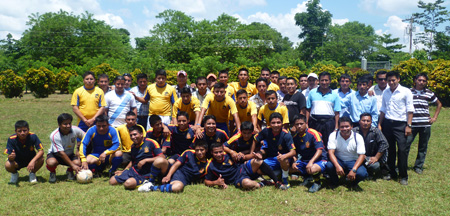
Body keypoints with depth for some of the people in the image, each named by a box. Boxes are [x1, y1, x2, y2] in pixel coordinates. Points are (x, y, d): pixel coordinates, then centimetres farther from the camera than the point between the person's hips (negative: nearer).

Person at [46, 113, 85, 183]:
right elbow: (61, 153, -29)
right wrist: (73, 165, -34)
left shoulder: (75, 129, -19)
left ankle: (70, 171, 7)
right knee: (51, 162, -37)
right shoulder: (54, 136, -27)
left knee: (78, 163, -30)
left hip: (70, 154, 2)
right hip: (55, 154, -2)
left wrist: (79, 150, -10)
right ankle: (52, 172, 1)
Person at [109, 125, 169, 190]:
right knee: (112, 181, -6)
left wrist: (145, 160, -19)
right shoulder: (133, 146, 12)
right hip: (133, 171, 6)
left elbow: (161, 157, -17)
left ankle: (151, 181, -10)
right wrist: (123, 171, 20)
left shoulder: (151, 143, -10)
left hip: (146, 174, -5)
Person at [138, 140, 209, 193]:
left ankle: (152, 188, -26)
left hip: (184, 180, -1)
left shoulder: (206, 165, 0)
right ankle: (151, 181, -5)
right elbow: (176, 164, -4)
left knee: (178, 187, -42)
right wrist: (168, 176, -17)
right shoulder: (188, 153, 0)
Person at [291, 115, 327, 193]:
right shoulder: (295, 137, 3)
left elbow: (320, 150, -23)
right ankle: (307, 176, 16)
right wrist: (294, 162, -12)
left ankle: (317, 182, -1)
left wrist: (311, 162, -36)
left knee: (313, 169, -38)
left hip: (318, 159, -7)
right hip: (304, 160, 7)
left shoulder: (313, 133, -15)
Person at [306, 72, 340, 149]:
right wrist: (306, 124, 0)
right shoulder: (312, 93, 11)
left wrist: (336, 127, -2)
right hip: (314, 122, 1)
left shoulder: (334, 95, 10)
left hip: (329, 122, 0)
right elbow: (308, 110, 9)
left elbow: (337, 113, 6)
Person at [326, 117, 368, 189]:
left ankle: (354, 183, 9)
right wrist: (337, 166, -38)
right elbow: (331, 152, -19)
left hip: (353, 162, 0)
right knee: (329, 165, -33)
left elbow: (362, 155, -15)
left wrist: (353, 170, -30)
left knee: (362, 173, -30)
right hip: (338, 160, 0)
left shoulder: (358, 137, -11)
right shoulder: (333, 135, -11)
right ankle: (334, 182, 2)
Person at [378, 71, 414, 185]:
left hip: (400, 124, -4)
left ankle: (403, 176, 2)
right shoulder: (385, 92, 12)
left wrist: (408, 125, -10)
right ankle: (391, 173, 21)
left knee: (403, 150, -7)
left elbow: (410, 110, -4)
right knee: (389, 150, 9)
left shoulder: (406, 92, -1)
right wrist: (379, 124, 12)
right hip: (387, 123, 4)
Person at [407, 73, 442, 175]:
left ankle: (418, 166, 22)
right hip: (412, 124, -2)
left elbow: (439, 104, 21)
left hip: (425, 124, 2)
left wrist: (435, 117, 11)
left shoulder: (429, 93, 6)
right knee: (405, 144, -6)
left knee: (423, 147, 9)